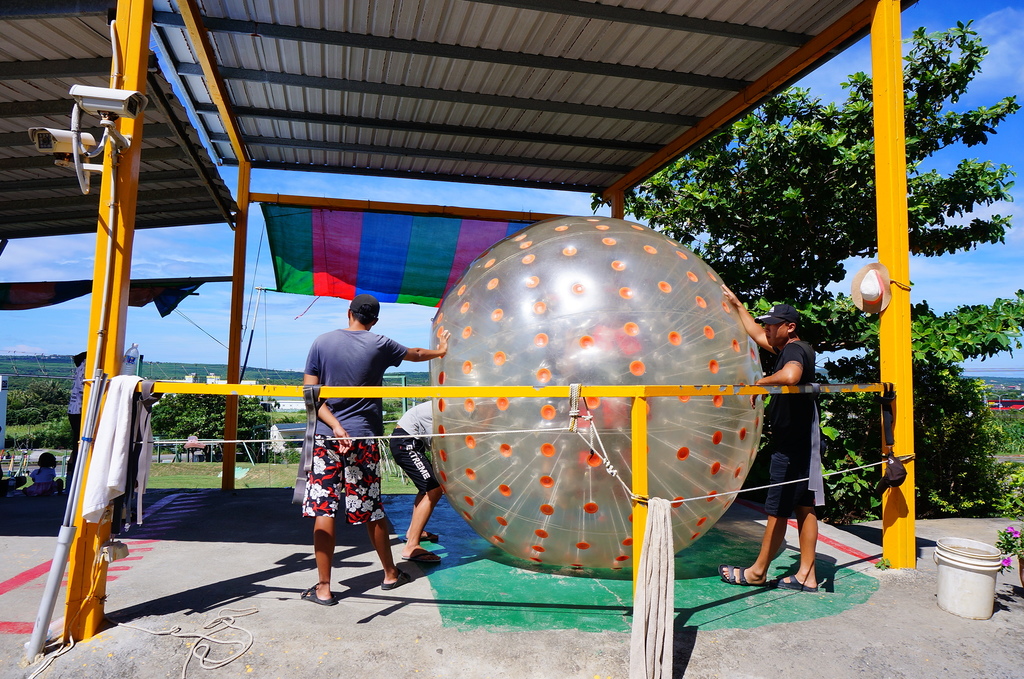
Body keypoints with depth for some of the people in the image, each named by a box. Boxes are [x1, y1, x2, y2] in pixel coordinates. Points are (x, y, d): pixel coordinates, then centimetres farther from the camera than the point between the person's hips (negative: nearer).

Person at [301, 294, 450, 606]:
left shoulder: (322, 342, 3)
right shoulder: (379, 345, 0)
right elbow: (415, 354, 20)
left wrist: (334, 425, -9)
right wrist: (439, 350, 39)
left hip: (325, 437, 1)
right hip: (363, 437, 0)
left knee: (323, 510, 3)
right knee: (372, 511, 11)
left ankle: (323, 588, 7)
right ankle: (391, 574, 28)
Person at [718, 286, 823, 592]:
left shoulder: (795, 349, -15)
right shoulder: (788, 348, 14)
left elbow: (790, 375, -39)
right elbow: (757, 335, 30)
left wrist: (760, 383, -23)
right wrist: (737, 304, 34)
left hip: (790, 446, -10)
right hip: (800, 443, 10)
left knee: (777, 511, 0)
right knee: (804, 508, 11)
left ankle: (757, 572, 12)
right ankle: (806, 576, 17)